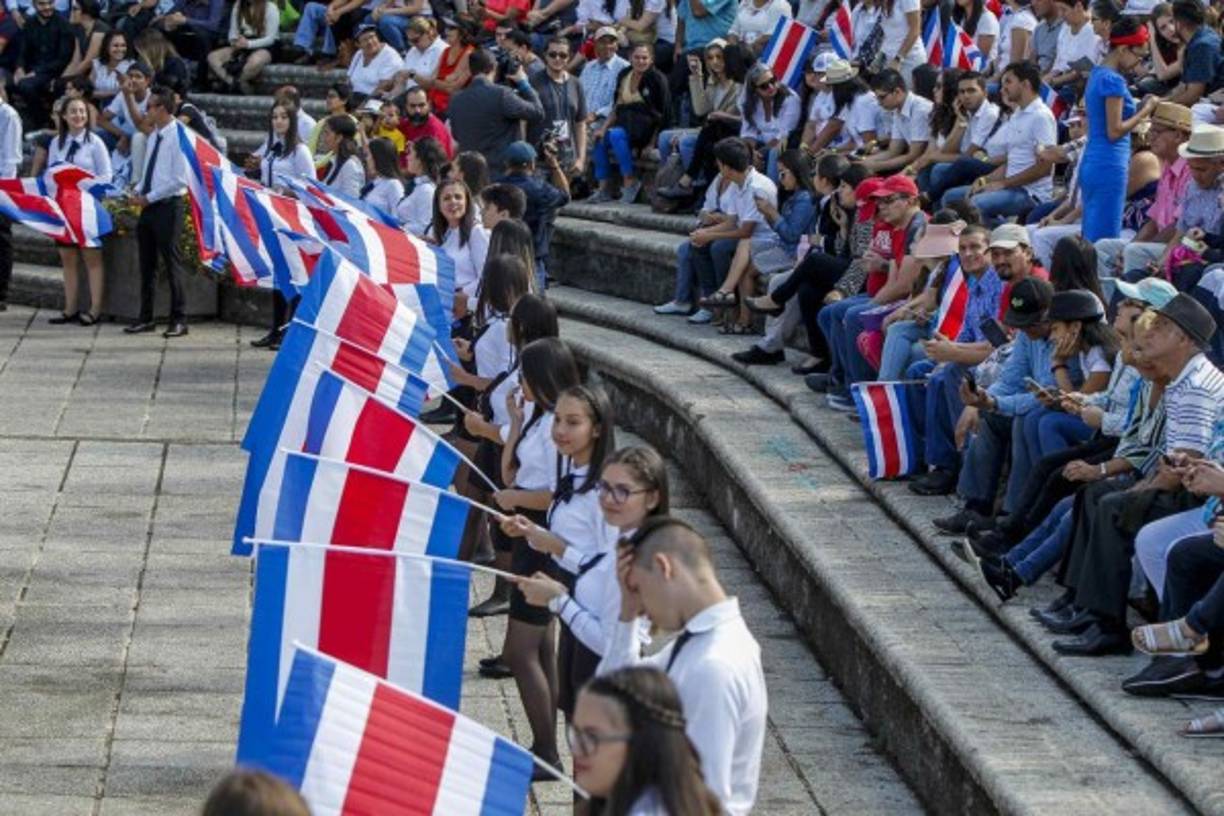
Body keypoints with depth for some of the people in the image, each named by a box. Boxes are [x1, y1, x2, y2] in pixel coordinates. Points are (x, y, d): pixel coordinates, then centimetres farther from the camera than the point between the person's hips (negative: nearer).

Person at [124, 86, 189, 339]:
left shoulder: (178, 136, -14)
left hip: (168, 205, -8)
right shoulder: (155, 135, 11)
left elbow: (179, 180, -18)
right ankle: (145, 318, 18)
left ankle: (178, 320, 4)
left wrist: (149, 197, -15)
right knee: (147, 264, 11)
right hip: (149, 204, 8)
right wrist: (139, 193, 3)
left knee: (172, 263, -2)